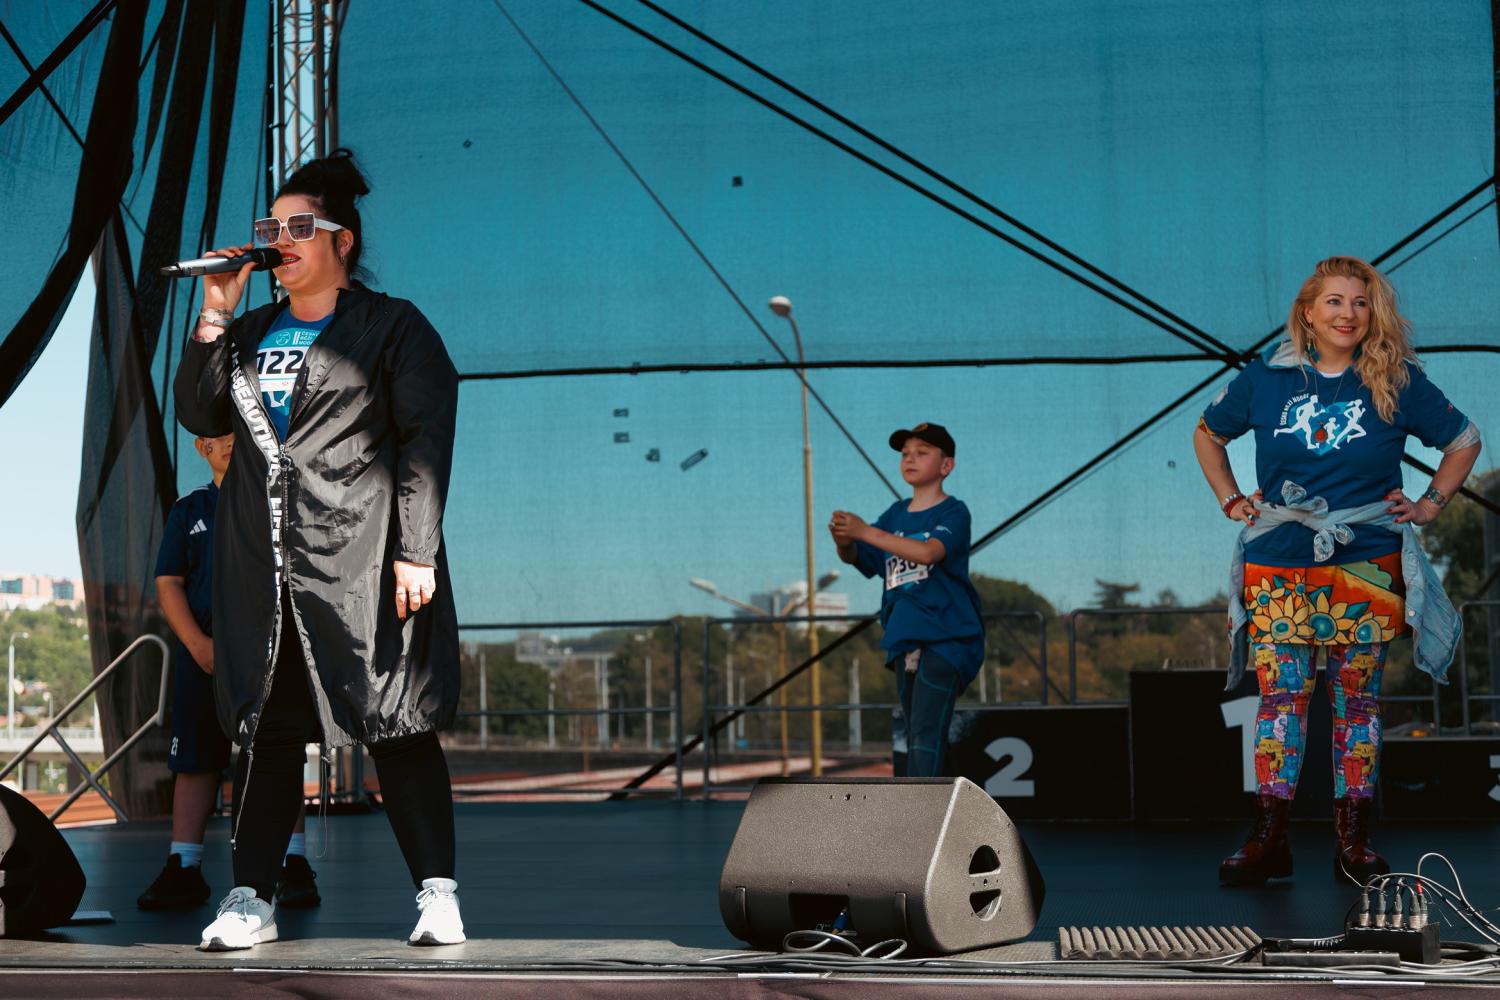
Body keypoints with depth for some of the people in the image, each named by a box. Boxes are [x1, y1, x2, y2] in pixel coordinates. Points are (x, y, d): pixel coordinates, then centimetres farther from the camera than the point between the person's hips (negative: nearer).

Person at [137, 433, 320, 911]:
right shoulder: (188, 510, 14)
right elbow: (168, 584, 7)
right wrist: (199, 643, -9)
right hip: (202, 653, 2)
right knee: (194, 760, 0)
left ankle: (294, 868, -6)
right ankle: (183, 869, 2)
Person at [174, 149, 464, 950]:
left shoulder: (391, 327, 2)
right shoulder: (248, 334, 19)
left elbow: (426, 439, -5)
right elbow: (198, 416, 11)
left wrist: (416, 553, -14)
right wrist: (214, 319, 4)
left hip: (360, 560, -5)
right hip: (262, 566, 5)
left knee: (395, 724, -5)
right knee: (267, 730, 7)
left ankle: (437, 893, 0)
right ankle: (252, 899, 11)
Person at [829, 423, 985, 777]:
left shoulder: (953, 512, -6)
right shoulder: (895, 514, 13)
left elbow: (928, 552, -25)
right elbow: (857, 559, 9)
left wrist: (865, 531, -29)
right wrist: (844, 542, -16)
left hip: (945, 637, -7)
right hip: (905, 640, 7)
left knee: (926, 732, -16)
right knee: (916, 735, 12)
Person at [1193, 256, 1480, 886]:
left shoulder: (1397, 382, 2)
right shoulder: (1267, 379, 4)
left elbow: (1464, 440, 15)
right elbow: (1207, 435, 20)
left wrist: (1430, 505, 7)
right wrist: (1231, 502, 11)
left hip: (1367, 568, 0)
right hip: (1278, 569, 0)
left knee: (1357, 698, 3)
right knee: (1281, 694, -3)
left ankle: (1353, 843, 7)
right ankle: (1269, 839, -1)